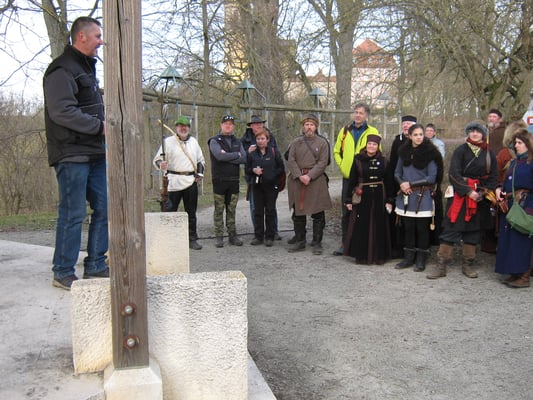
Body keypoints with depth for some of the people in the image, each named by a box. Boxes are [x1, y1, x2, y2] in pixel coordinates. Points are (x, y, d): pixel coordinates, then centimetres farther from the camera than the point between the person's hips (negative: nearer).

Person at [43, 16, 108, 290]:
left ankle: (95, 266, 20)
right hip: (72, 154, -9)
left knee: (104, 209, 9)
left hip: (94, 154, 9)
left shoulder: (87, 68, 21)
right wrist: (100, 126, -17)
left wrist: (105, 133, 10)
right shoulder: (62, 70, -10)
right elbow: (62, 112, -21)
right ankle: (63, 273, 7)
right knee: (73, 214, -5)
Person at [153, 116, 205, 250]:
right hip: (174, 182, -4)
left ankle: (192, 239, 17)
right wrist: (161, 165, -24)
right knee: (170, 211, -6)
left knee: (191, 212, 9)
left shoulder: (193, 142, 16)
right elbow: (157, 159, -2)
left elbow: (201, 160, 24)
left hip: (191, 181, 4)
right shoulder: (168, 142, 1)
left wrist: (200, 173, 10)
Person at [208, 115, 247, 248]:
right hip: (219, 180, -4)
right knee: (219, 209, 1)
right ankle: (219, 237, 7)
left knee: (232, 209, 7)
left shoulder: (237, 142, 14)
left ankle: (232, 235, 14)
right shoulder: (214, 141, 1)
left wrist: (227, 157, -12)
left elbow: (244, 158, -3)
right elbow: (219, 156, -19)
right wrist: (236, 155, -8)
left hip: (234, 180, 4)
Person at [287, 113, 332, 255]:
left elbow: (322, 162, -4)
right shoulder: (296, 142, 9)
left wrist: (309, 176, -14)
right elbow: (291, 160, 2)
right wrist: (299, 176, -11)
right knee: (298, 213, 8)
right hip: (297, 181, 2)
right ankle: (300, 242, 19)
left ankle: (317, 243, 9)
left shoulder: (322, 143, 4)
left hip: (316, 181, -2)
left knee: (318, 214, 0)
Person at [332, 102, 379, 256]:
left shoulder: (373, 132, -1)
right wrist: (342, 166, 4)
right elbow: (336, 151, 15)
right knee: (346, 212, 8)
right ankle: (345, 243, 17)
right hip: (348, 176, 3)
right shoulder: (345, 130, 8)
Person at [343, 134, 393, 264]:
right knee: (361, 227, 1)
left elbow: (387, 181, 6)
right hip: (362, 196, -1)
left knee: (379, 227, 6)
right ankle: (362, 256, 12)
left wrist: (389, 200, 2)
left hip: (379, 197, 2)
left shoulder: (383, 161, 5)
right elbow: (352, 180, 0)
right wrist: (348, 199, -3)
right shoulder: (358, 160, 0)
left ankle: (379, 256, 16)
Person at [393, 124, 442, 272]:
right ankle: (409, 258, 21)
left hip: (423, 197, -4)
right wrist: (402, 183, -8)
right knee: (408, 227, 10)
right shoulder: (403, 151, 6)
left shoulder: (430, 153, -6)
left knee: (422, 228, 3)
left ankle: (421, 260, 14)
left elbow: (432, 178, -9)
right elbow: (397, 173, 12)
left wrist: (411, 184, -12)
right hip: (406, 196, 4)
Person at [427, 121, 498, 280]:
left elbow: (494, 177, 8)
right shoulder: (461, 150, -3)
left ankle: (468, 265, 20)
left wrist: (483, 192, -8)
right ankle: (441, 265, -1)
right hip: (460, 195, -3)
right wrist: (468, 191, -16)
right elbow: (454, 174, -10)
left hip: (480, 198, 4)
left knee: (473, 230, 9)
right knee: (451, 229, -5)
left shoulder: (489, 154, 7)